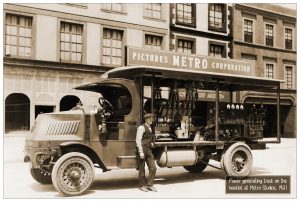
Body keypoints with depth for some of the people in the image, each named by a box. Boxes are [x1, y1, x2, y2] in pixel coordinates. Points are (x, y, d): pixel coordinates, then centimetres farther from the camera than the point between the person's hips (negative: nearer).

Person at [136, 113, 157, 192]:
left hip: (149, 150, 7)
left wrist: (152, 143, 10)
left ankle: (150, 185, 12)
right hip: (142, 149, -7)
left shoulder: (150, 128, 16)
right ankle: (142, 185, 17)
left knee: (153, 168, 2)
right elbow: (138, 140, -14)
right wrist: (141, 152, -19)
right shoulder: (141, 127, -8)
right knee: (142, 169, 4)